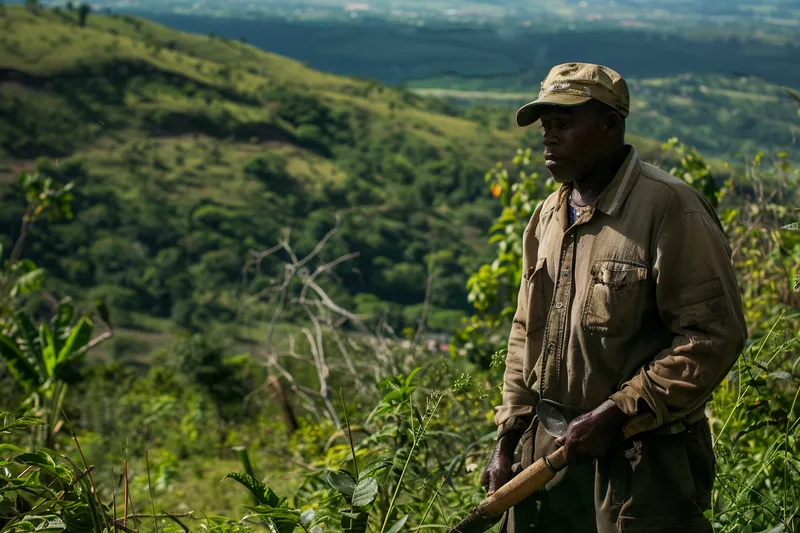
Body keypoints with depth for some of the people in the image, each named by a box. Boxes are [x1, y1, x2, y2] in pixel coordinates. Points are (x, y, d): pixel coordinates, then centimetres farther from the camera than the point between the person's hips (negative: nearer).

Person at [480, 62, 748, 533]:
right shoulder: (548, 216, 11)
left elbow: (716, 334, -18)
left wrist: (616, 414, -18)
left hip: (642, 464, -7)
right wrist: (508, 441, 12)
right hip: (550, 451, 7)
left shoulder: (669, 208, -13)